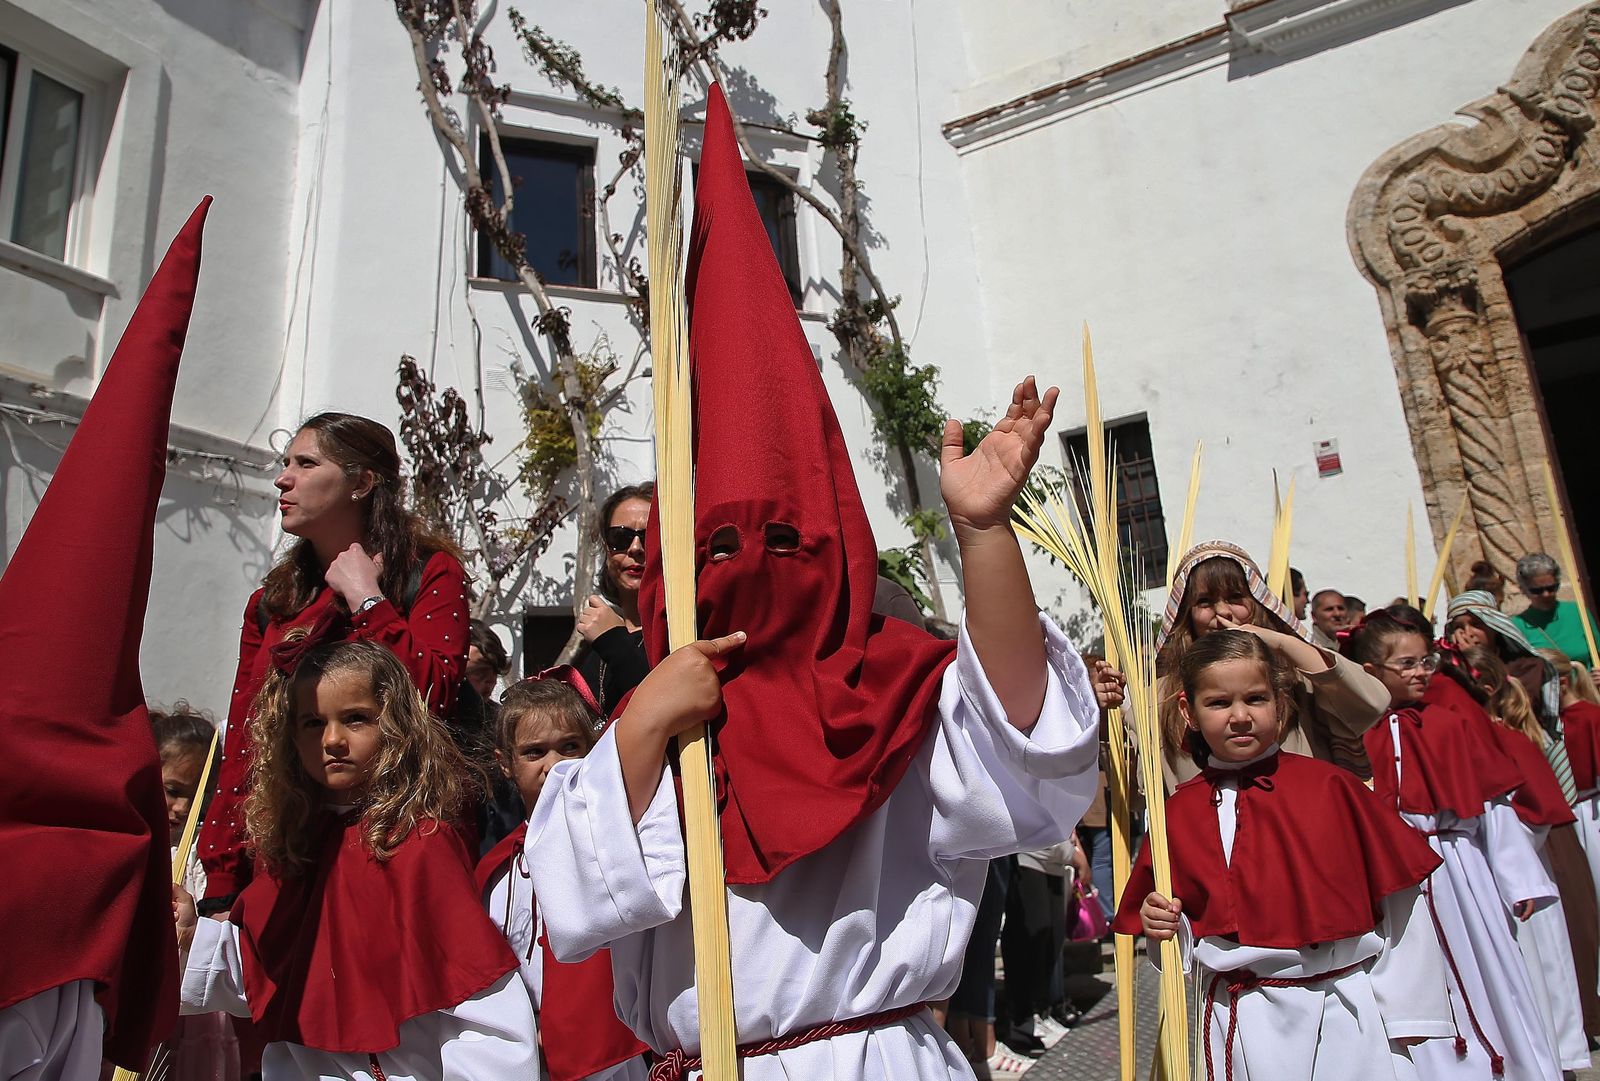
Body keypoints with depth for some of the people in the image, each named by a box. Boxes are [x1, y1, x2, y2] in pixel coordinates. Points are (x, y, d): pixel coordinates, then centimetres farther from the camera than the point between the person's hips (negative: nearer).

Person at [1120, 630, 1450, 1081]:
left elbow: (1401, 908, -3)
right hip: (1239, 1027, 1)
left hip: (1346, 1019, -1)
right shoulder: (1178, 813, -1)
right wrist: (1161, 927, -11)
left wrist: (1407, 1019, -2)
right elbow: (1180, 945, 10)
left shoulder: (1330, 788, -7)